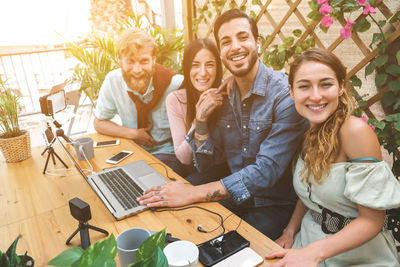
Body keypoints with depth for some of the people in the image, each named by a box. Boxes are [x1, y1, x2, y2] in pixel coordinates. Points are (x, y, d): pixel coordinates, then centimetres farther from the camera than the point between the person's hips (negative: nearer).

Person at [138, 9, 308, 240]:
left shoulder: (286, 94, -18)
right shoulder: (223, 95, 1)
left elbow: (267, 170, -26)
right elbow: (205, 164, 5)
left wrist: (193, 193, -29)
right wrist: (201, 121, -13)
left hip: (274, 205, -4)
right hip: (233, 198, 5)